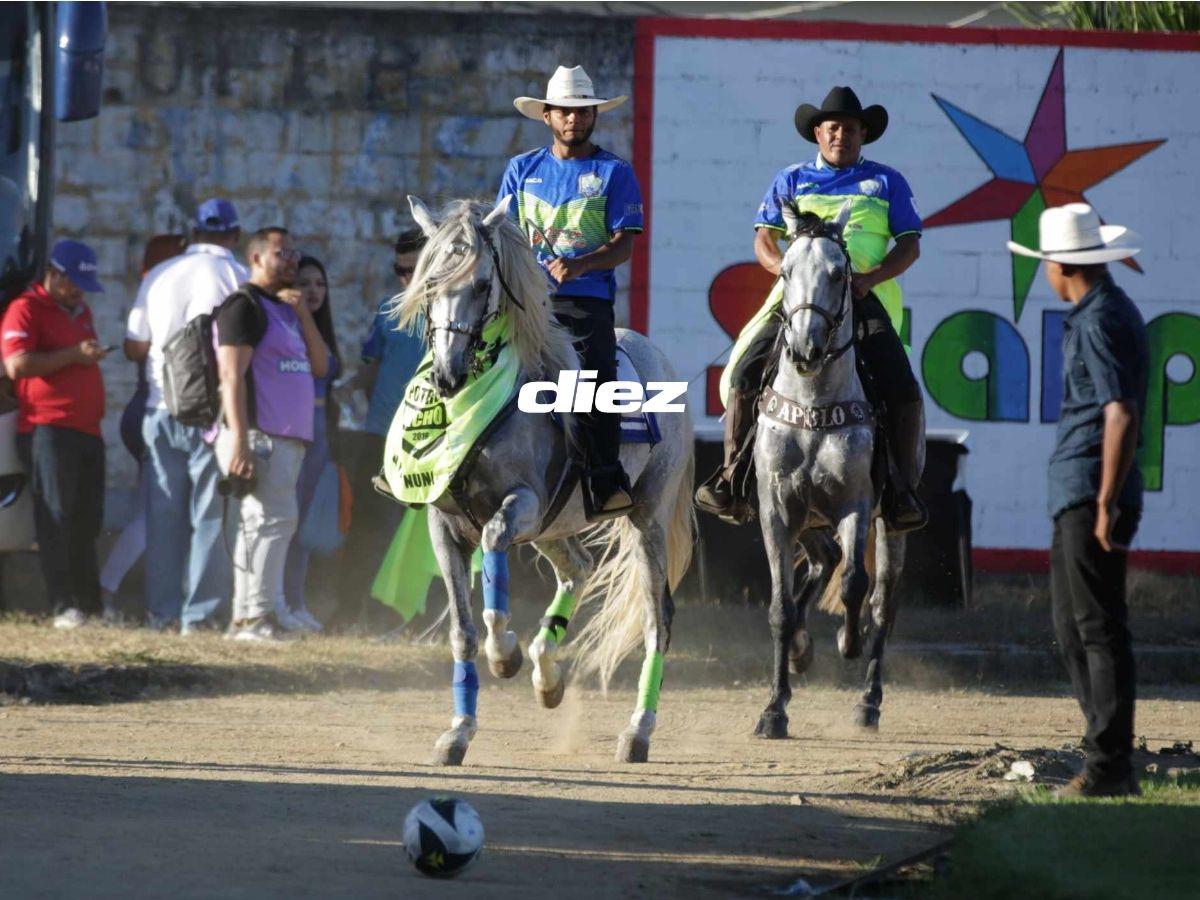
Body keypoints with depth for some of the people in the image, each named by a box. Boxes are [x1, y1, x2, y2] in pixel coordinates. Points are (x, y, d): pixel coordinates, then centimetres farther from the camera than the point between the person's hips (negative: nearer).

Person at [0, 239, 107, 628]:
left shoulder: (81, 311, 22)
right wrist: (73, 355, -19)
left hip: (87, 430, 8)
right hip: (48, 431, -8)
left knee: (87, 523, 8)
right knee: (56, 520, -10)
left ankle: (90, 605, 13)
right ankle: (64, 608, -13)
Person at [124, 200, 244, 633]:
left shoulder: (157, 277, 7)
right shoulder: (238, 278, -6)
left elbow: (134, 347, 9)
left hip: (161, 410, 4)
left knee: (164, 515, 8)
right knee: (210, 515, 0)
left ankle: (162, 611, 9)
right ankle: (200, 613, -4)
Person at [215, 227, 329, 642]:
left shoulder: (287, 310, 23)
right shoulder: (244, 305, -5)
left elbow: (320, 366, 17)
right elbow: (232, 376, -13)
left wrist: (303, 315, 5)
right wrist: (240, 441, -22)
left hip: (290, 438, 9)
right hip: (259, 436, -9)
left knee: (276, 522, 7)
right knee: (272, 517, -16)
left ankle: (248, 620, 9)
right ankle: (255, 616, -19)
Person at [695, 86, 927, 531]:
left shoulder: (886, 183, 13)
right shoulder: (791, 181, 17)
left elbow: (910, 246, 6)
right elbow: (764, 240, 11)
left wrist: (870, 278, -13)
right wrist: (785, 268, -13)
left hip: (868, 298, -1)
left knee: (903, 391, -19)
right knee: (746, 372, -17)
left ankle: (902, 492, -9)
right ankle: (731, 479, -9)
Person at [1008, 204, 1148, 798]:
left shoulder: (1099, 322, -15)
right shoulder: (1111, 312, 16)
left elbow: (1122, 414, -23)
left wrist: (1107, 504, -22)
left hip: (1091, 497, -10)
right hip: (1076, 499, 10)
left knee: (1098, 630, -8)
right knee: (1073, 630, 16)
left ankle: (1110, 767, -7)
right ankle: (1106, 754, 20)